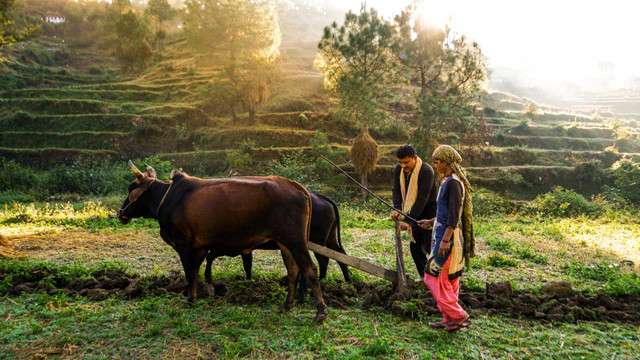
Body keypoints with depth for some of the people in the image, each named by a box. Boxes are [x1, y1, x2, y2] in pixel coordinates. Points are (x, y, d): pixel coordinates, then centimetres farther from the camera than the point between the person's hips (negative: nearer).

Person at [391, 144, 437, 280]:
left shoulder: (426, 171, -24)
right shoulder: (399, 169, -1)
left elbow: (423, 199, -28)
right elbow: (396, 190, -4)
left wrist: (408, 220, -32)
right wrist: (397, 209, -24)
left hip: (430, 214, -7)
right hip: (416, 215, 7)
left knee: (431, 248, -5)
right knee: (415, 246, 10)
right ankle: (424, 275, 26)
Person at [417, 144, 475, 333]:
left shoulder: (453, 183, -17)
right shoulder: (447, 181, 14)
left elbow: (454, 213, -23)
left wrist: (445, 239, -25)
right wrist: (432, 222, 26)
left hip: (448, 235, -10)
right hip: (443, 233, 10)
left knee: (434, 277, -5)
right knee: (448, 280, 14)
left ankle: (458, 316, 2)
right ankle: (450, 319, 22)